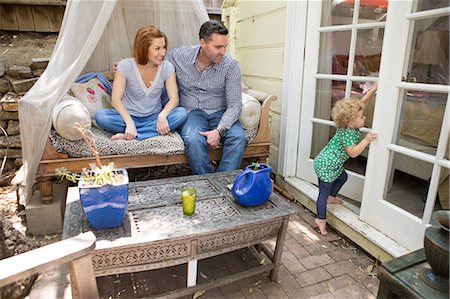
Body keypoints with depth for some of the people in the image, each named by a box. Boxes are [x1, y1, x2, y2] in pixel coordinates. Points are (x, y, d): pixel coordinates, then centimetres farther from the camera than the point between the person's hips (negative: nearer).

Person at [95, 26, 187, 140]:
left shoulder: (167, 67, -7)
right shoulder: (125, 66, -12)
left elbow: (174, 99, -12)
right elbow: (116, 99, -17)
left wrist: (162, 115, -33)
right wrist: (129, 123, -33)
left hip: (154, 117, 1)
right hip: (129, 116, -1)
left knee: (182, 113, -27)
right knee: (100, 116, -27)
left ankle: (128, 135, -26)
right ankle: (155, 129, -22)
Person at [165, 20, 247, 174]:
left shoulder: (231, 66, -9)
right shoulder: (177, 56, -5)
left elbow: (234, 104, -12)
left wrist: (219, 130, -26)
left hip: (220, 113, 1)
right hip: (191, 112, 0)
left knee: (238, 138, -29)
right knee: (194, 140, -33)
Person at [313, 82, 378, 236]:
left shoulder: (349, 125, -3)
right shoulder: (347, 134, -27)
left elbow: (362, 102, 2)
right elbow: (353, 153, -31)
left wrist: (374, 89, -4)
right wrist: (367, 140, -33)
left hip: (332, 164, 9)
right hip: (325, 166, -9)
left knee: (343, 177, 30)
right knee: (324, 192, 0)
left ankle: (331, 197, 46)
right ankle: (321, 219, 11)